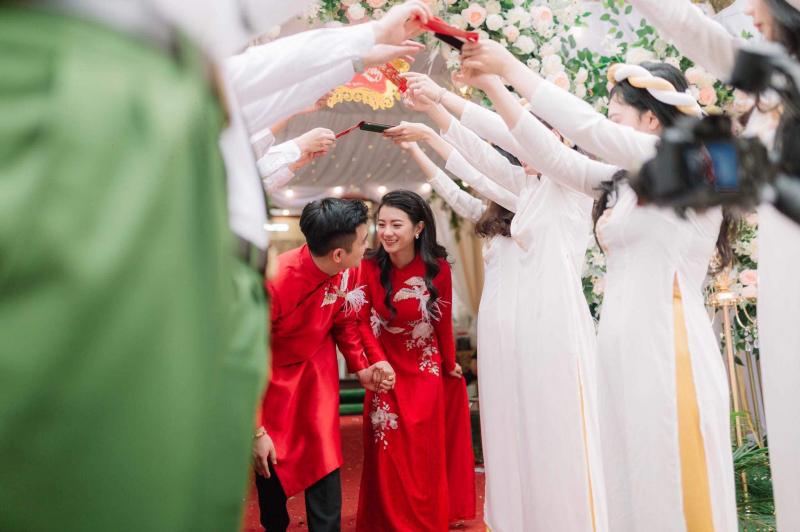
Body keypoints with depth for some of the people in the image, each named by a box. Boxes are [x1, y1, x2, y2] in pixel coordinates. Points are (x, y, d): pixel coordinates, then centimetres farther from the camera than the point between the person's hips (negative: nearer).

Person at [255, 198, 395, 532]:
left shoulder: (347, 271, -16)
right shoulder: (273, 282, -33)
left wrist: (360, 367, -5)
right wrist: (255, 430, -21)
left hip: (317, 370, 4)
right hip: (271, 377, -3)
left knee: (325, 464, -3)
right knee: (270, 466, 9)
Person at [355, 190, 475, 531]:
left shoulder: (438, 268, -14)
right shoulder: (369, 268, -15)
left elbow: (444, 322, -4)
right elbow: (363, 321, -12)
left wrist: (450, 365, 6)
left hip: (427, 374, 0)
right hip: (388, 371, 0)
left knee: (427, 456, 10)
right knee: (389, 455, 5)